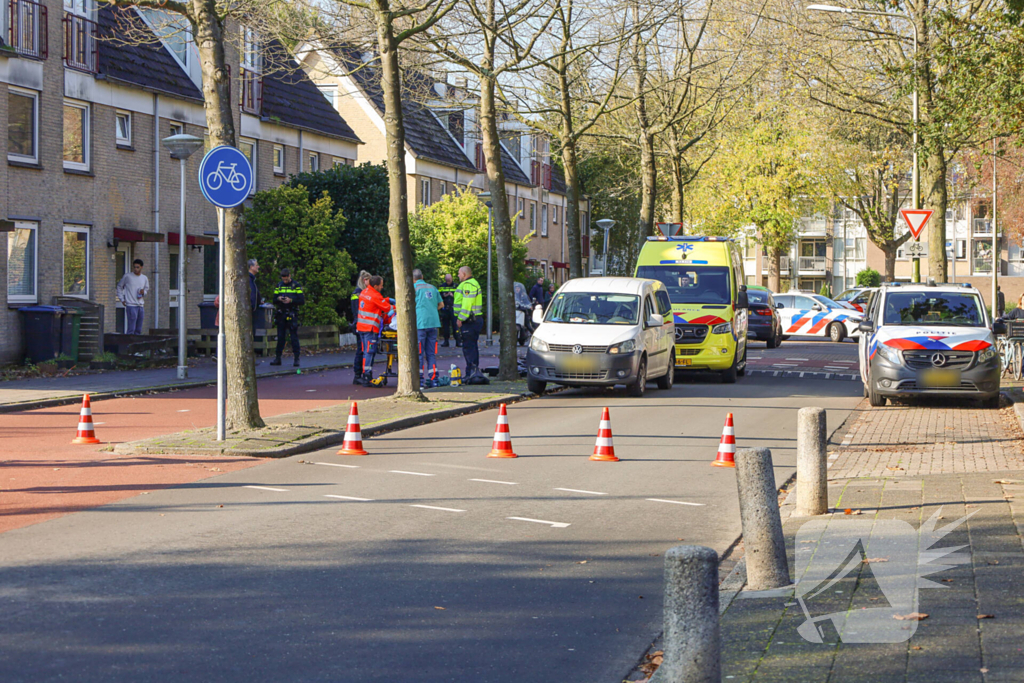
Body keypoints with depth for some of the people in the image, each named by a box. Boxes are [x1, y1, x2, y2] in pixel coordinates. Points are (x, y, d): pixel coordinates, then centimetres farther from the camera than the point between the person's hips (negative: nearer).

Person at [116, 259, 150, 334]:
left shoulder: (145, 278, 10)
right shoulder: (127, 276, -2)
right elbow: (119, 286, 10)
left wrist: (144, 292, -1)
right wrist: (122, 299, 0)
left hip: (141, 306, 5)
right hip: (131, 305, -5)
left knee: (138, 330, 8)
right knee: (131, 329, -12)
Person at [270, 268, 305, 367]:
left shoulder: (296, 286, 1)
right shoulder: (279, 286, 12)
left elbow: (302, 301, -4)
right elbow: (274, 300, 12)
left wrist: (291, 300, -18)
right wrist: (278, 299, -10)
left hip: (292, 315, -4)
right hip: (281, 314, 4)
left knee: (294, 337, -4)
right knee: (280, 337, 6)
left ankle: (296, 359, -1)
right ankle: (278, 358, 11)